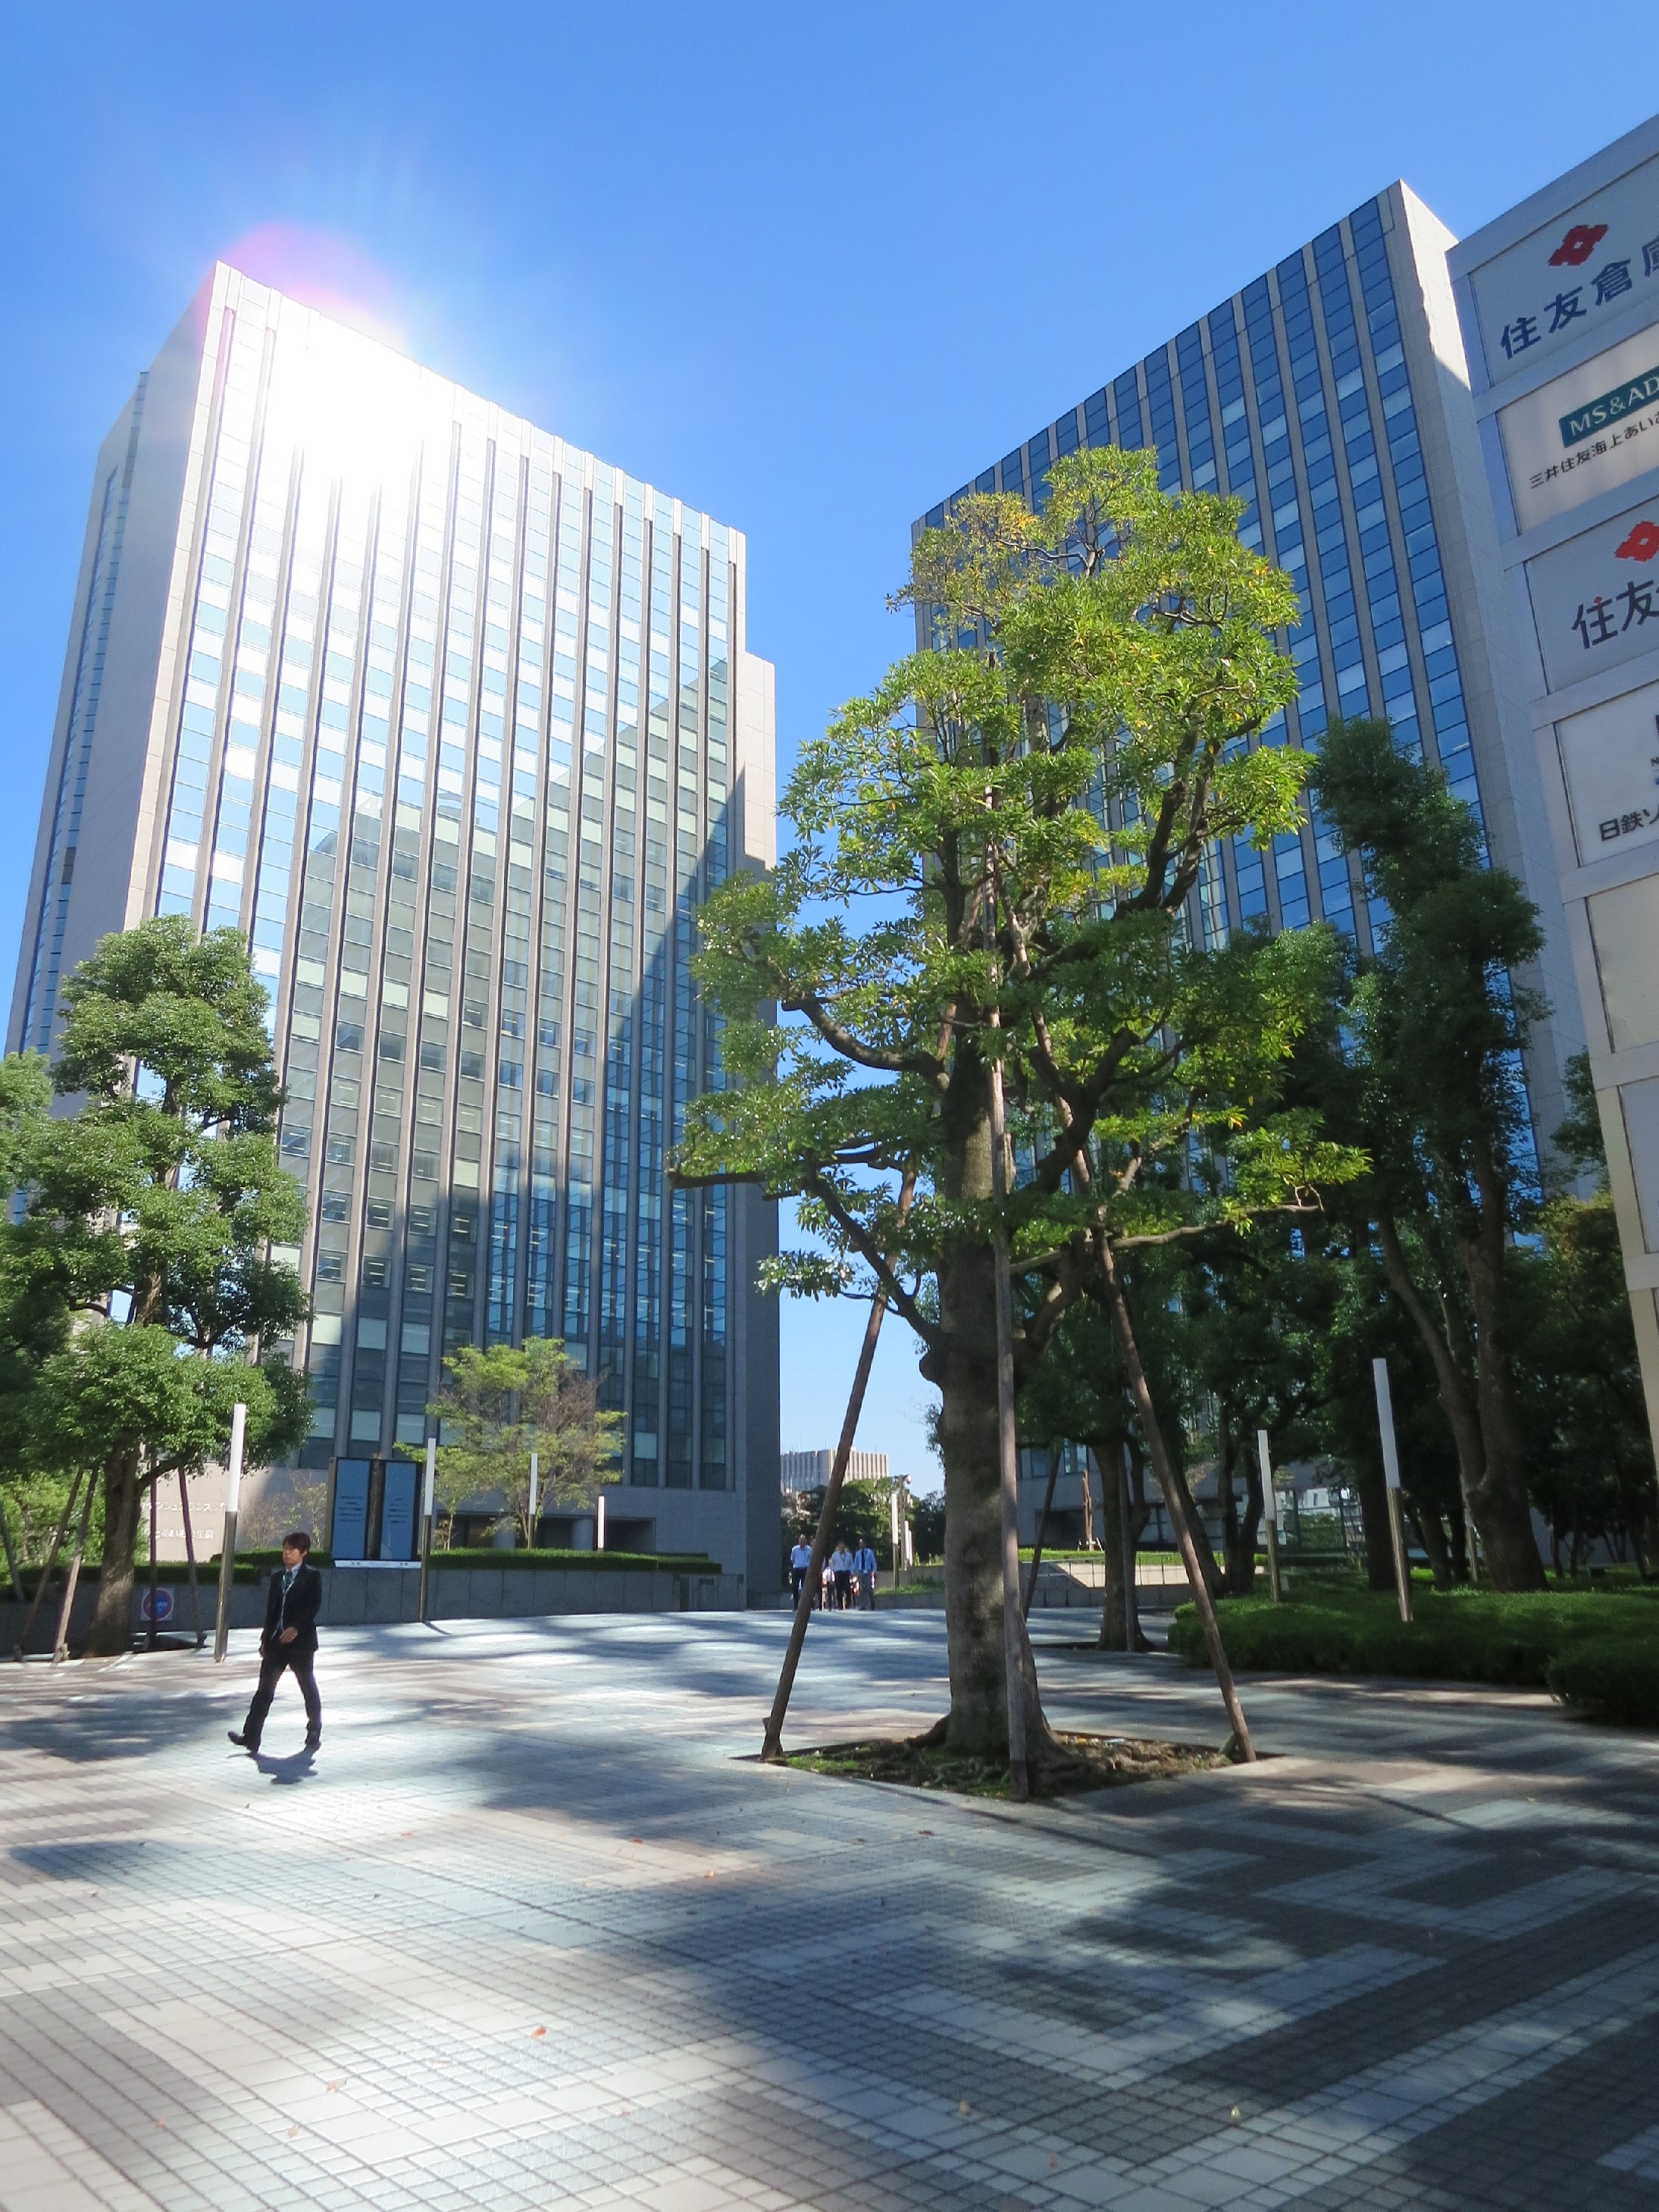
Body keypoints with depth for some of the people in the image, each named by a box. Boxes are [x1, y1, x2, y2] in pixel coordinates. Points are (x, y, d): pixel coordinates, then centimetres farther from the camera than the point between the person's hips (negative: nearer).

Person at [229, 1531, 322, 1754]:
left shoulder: (312, 1576, -6)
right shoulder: (277, 1577, 13)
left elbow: (313, 1606, -15)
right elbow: (271, 1610, 16)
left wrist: (297, 1628, -26)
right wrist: (265, 1639, 12)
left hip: (301, 1641, -5)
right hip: (276, 1641, 5)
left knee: (308, 1688, 7)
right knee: (265, 1687, -1)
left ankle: (314, 1733, 20)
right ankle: (251, 1736, -2)